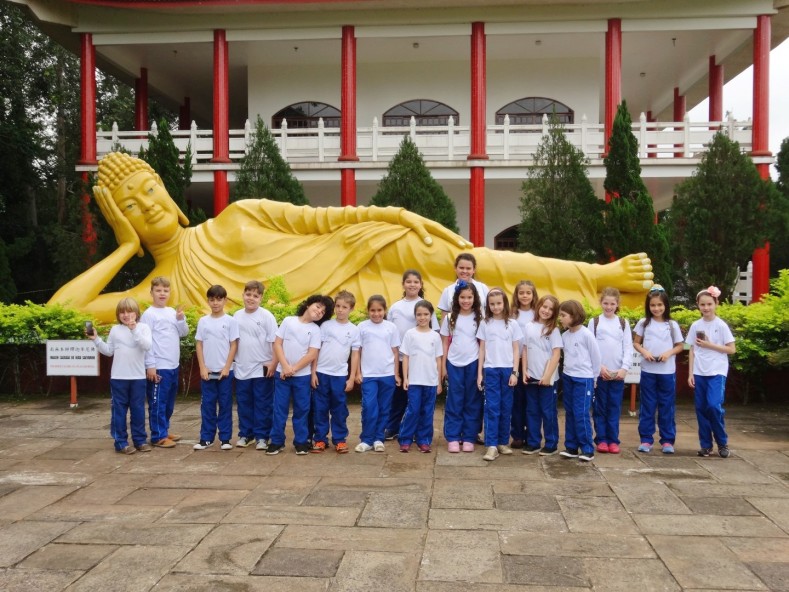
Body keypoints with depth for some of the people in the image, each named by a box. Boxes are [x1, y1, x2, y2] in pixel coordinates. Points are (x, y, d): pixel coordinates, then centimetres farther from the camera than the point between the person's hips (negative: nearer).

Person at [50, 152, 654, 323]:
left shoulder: (240, 217, 7)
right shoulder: (154, 294, 5)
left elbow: (320, 219, 5)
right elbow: (58, 311, -3)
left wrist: (383, 217, -6)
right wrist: (126, 247, 0)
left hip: (361, 265, 1)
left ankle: (600, 276, -3)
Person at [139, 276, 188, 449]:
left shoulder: (172, 312, 11)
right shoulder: (149, 314, -9)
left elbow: (184, 333, 11)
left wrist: (181, 319, -8)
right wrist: (150, 366, -15)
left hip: (174, 365, 7)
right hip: (158, 367, -7)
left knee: (169, 402, 16)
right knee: (158, 402, -2)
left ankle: (164, 430, 28)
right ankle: (158, 436, 4)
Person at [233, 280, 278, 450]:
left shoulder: (267, 316, -9)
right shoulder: (237, 316, 5)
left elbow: (275, 342, -9)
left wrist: (273, 363, -13)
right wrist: (232, 362, 9)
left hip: (262, 369, -4)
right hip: (241, 369, 4)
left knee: (262, 405, 3)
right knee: (243, 404, 13)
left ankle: (262, 436, 12)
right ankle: (245, 434, 25)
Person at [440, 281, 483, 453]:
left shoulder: (479, 318, 1)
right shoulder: (450, 318, 3)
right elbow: (445, 343, 6)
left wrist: (482, 366, -2)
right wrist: (443, 366, 3)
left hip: (473, 363, 0)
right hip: (454, 364, 0)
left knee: (472, 402, 6)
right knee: (454, 402, 4)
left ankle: (469, 438, 14)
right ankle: (452, 438, 10)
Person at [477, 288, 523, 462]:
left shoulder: (512, 324, 4)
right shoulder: (485, 324, 5)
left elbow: (516, 350, 4)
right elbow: (482, 349, 6)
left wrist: (514, 372, -4)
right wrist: (479, 373, 2)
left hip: (507, 369, 1)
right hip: (490, 370, -1)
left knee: (506, 408, 7)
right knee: (492, 408, -4)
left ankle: (503, 442, 18)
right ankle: (491, 446, -5)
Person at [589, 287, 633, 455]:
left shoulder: (623, 323, 8)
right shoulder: (594, 322, 4)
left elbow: (628, 348, 3)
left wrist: (624, 368, -9)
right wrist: (600, 367, -11)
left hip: (618, 373, 1)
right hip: (599, 372, -1)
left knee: (615, 407, 4)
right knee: (600, 407, 3)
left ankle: (613, 440, 10)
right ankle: (601, 439, 9)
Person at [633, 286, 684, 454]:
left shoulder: (672, 325, 2)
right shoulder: (644, 323, 3)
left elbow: (680, 346, 7)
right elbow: (636, 343, 7)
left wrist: (669, 353, -12)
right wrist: (644, 351, -13)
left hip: (667, 371, 0)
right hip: (648, 370, 0)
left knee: (667, 406, 6)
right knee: (647, 406, 5)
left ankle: (667, 440, 15)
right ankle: (646, 439, 12)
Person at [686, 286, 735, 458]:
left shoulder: (721, 325, -3)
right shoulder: (695, 326, 6)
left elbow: (731, 349, -3)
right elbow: (692, 351, 8)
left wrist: (710, 345, -11)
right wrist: (691, 373, 3)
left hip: (717, 372, -3)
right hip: (699, 373, 4)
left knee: (714, 406, -15)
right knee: (701, 409, 4)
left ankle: (722, 442, 4)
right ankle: (705, 444, 15)